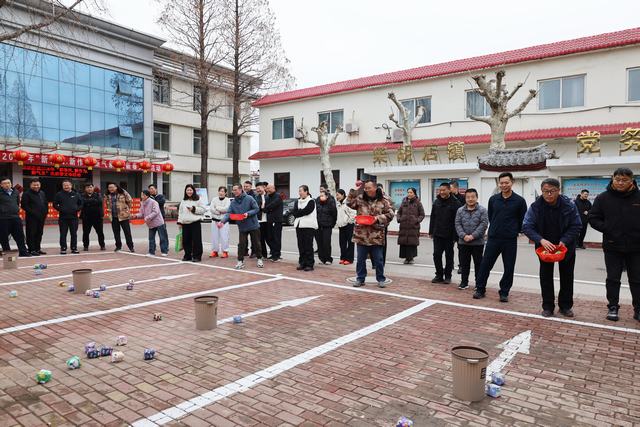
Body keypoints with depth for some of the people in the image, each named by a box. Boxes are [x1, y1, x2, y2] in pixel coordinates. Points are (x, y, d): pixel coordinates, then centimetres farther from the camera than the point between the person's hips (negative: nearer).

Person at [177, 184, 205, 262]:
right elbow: (180, 211, 17)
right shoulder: (183, 200, 16)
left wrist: (194, 209, -12)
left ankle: (197, 256, 3)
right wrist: (180, 222, 11)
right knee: (186, 240, 7)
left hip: (195, 222, -5)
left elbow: (203, 210, -2)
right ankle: (187, 255, 20)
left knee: (196, 240, -5)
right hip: (185, 223, 5)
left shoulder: (198, 199, 2)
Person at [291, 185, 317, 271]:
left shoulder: (311, 201, -3)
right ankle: (302, 263, 14)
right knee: (301, 245, 6)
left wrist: (297, 213, -2)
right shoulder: (297, 201, 16)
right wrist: (301, 212, -9)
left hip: (309, 226, -6)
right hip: (299, 225, 6)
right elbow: (294, 212, 4)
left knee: (308, 246, -4)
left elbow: (305, 211, -15)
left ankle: (309, 264, 0)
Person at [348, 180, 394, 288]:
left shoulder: (383, 201, -1)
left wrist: (378, 218, -14)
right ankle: (360, 279, 22)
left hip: (376, 235, -2)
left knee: (378, 259, 7)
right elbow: (349, 203, -4)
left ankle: (381, 279, 20)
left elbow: (390, 214, -1)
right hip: (361, 234, 2)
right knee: (360, 259, 10)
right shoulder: (360, 199, 6)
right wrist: (354, 190, -7)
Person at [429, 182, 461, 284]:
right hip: (437, 234, 5)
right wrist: (431, 232, 10)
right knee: (437, 255, 4)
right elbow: (432, 218, 14)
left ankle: (447, 276, 19)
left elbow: (457, 221, -12)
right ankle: (439, 275, 15)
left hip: (449, 236, -4)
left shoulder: (455, 203, -9)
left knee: (449, 256, 8)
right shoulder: (436, 202, 8)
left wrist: (455, 236, -15)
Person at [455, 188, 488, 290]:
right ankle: (464, 282, 21)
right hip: (463, 242, 3)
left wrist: (473, 236, -18)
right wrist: (463, 236, -14)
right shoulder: (460, 210, 5)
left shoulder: (482, 210, -4)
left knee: (478, 263, 7)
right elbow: (458, 224, 0)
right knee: (464, 263, 10)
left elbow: (484, 224, -11)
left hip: (478, 242, -2)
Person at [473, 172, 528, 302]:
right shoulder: (493, 199, 3)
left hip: (510, 241, -2)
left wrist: (514, 231, 7)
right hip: (493, 239, 2)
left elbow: (523, 220, 4)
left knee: (509, 268, 6)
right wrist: (496, 228, 13)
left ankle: (504, 292, 20)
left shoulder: (519, 201, -3)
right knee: (485, 265, 3)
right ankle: (480, 289, 16)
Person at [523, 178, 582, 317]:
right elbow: (526, 226, -19)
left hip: (566, 246, 1)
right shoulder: (536, 206, -20)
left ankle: (565, 306, 27)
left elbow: (576, 226, -12)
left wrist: (564, 241, -25)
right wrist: (541, 240, -33)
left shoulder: (569, 205, -20)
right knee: (546, 276, 4)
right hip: (545, 246, 0)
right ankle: (548, 306, 16)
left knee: (567, 277, 12)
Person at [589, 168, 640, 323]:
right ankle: (613, 307, 19)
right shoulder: (603, 198, -3)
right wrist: (607, 229, -12)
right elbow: (593, 218, 0)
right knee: (613, 279, 8)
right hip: (612, 247, 0)